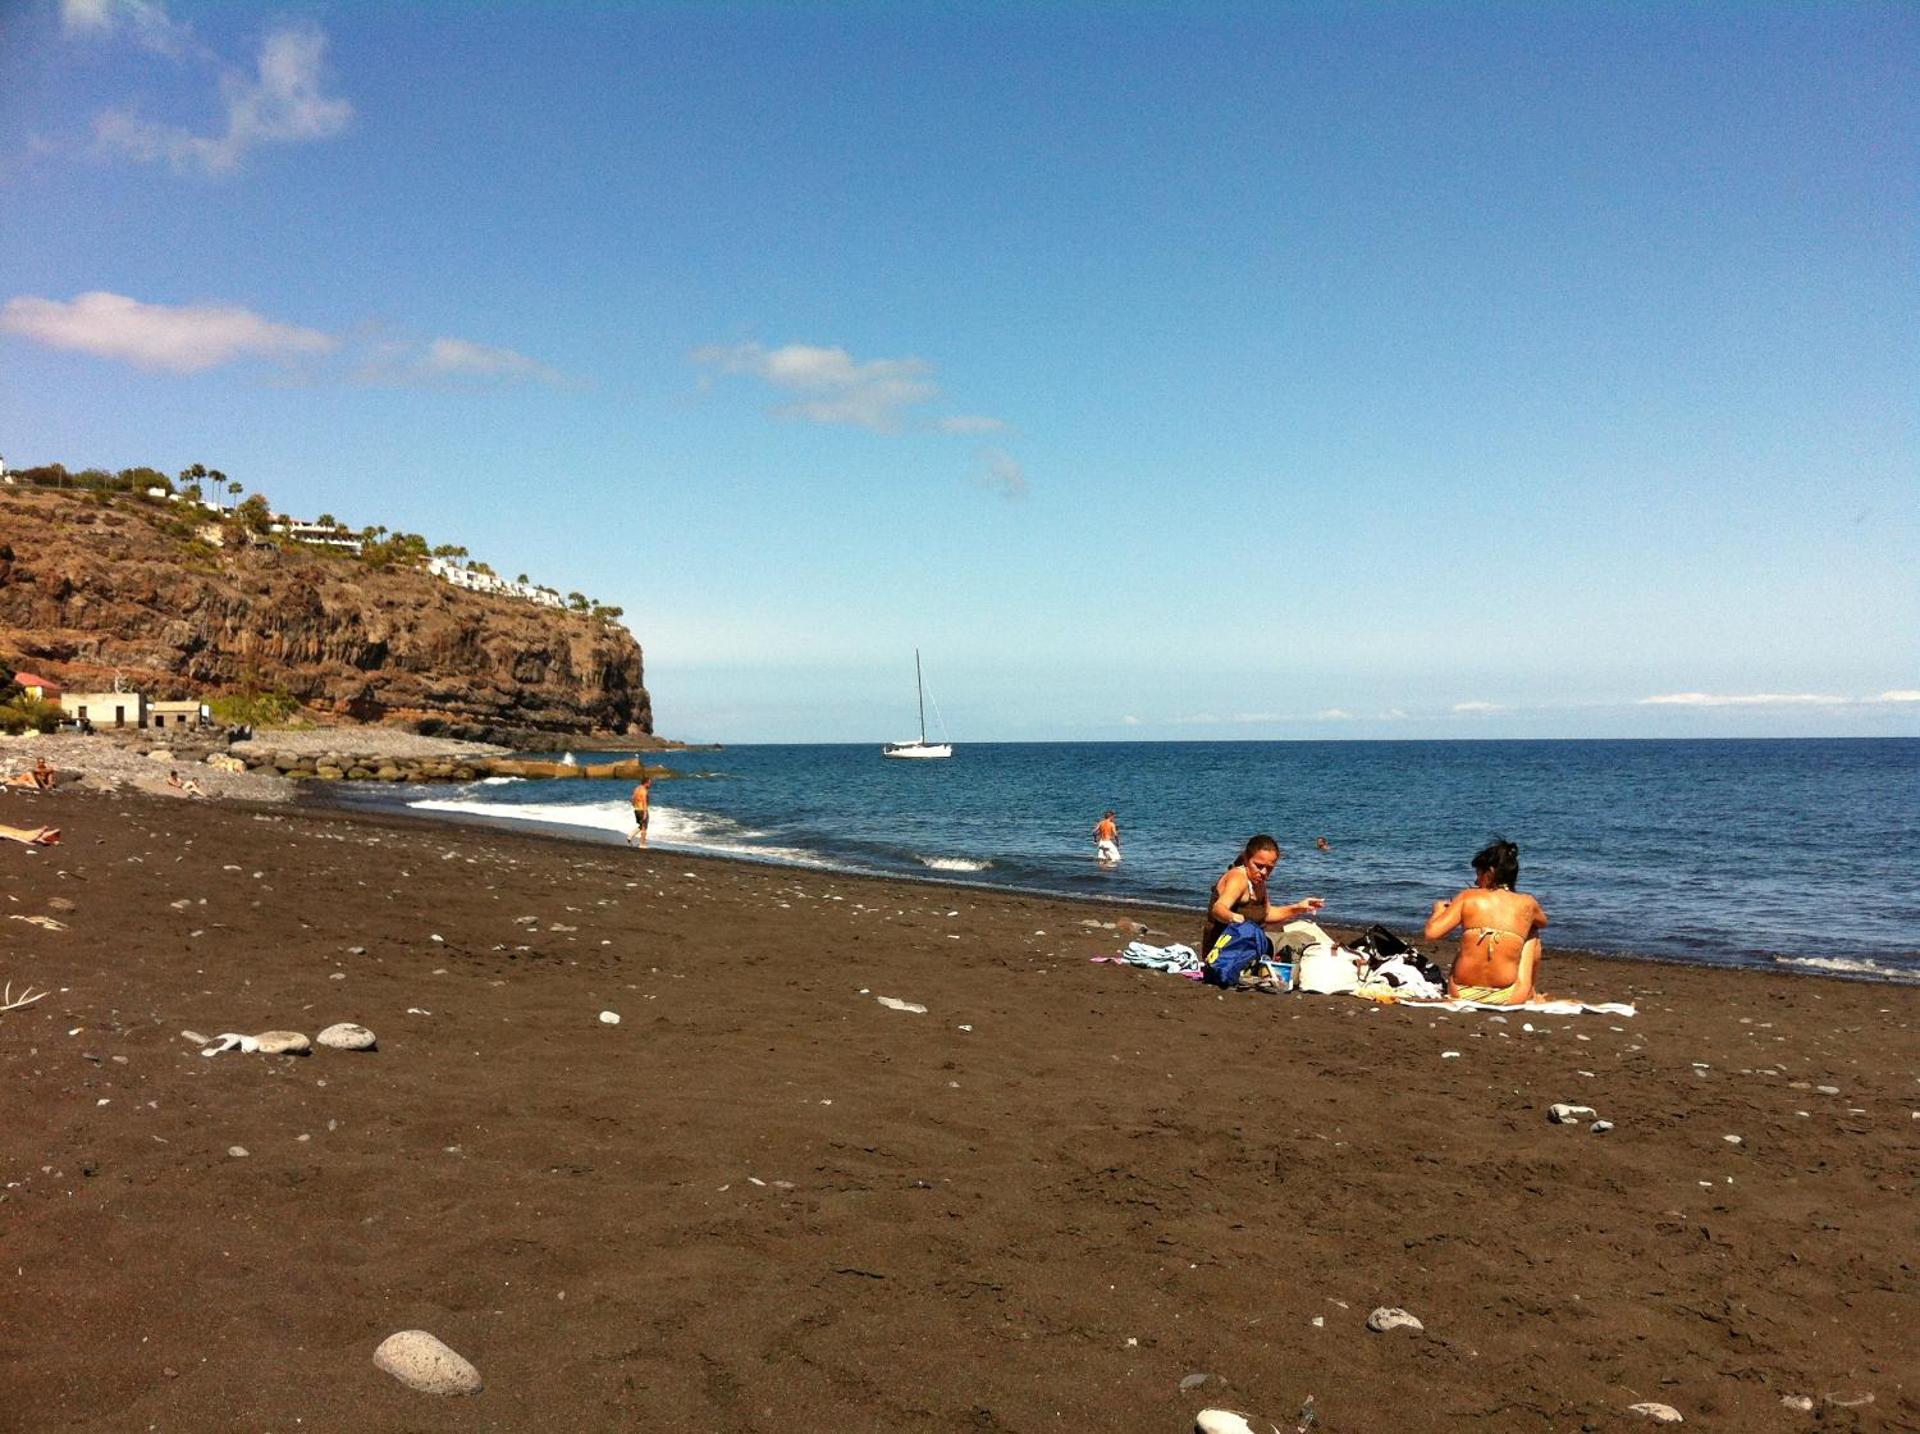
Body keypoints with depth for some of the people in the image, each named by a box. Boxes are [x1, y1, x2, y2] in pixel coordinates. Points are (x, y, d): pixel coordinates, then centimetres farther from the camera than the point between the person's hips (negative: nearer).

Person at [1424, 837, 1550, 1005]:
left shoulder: (1468, 897, -4)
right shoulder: (1527, 903, 1)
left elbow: (1432, 933, -9)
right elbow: (1542, 922, 25)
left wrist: (1438, 910, 11)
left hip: (1461, 994, 0)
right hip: (1507, 998, 0)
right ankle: (1532, 993, 39)